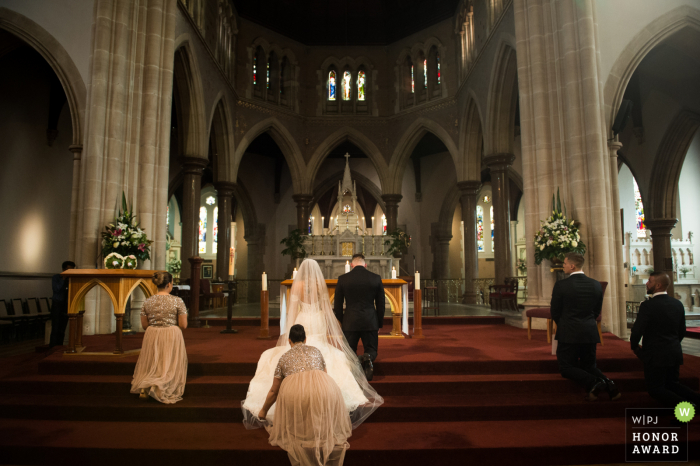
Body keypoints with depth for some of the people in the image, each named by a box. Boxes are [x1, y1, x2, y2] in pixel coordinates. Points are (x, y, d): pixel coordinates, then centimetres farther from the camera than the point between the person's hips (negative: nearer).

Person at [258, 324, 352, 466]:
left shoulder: (284, 357, 28)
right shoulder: (315, 351, 31)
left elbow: (274, 391, 34)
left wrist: (264, 410, 50)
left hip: (293, 390, 0)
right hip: (322, 388, 1)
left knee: (296, 426, 22)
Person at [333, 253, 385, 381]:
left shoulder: (343, 279, -2)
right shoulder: (376, 278, 1)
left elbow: (338, 304, 4)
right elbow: (381, 304, 6)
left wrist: (341, 321, 18)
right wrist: (379, 324, 15)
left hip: (350, 322, 0)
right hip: (370, 322, 0)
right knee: (371, 350, 12)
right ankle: (367, 357, -21)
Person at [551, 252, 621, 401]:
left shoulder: (561, 285, -13)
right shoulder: (596, 284, 3)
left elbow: (555, 312, -4)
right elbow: (597, 311, 11)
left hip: (568, 334, -5)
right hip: (590, 333, 6)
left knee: (566, 368, 4)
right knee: (589, 366, 19)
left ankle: (594, 383, -17)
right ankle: (608, 384, -6)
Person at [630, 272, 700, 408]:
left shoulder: (647, 306, -19)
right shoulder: (678, 304, 2)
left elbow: (637, 331, -20)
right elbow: (682, 331, 10)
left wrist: (634, 347, -1)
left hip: (656, 355, -7)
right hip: (675, 353, 7)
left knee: (656, 389, 6)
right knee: (671, 385, 22)